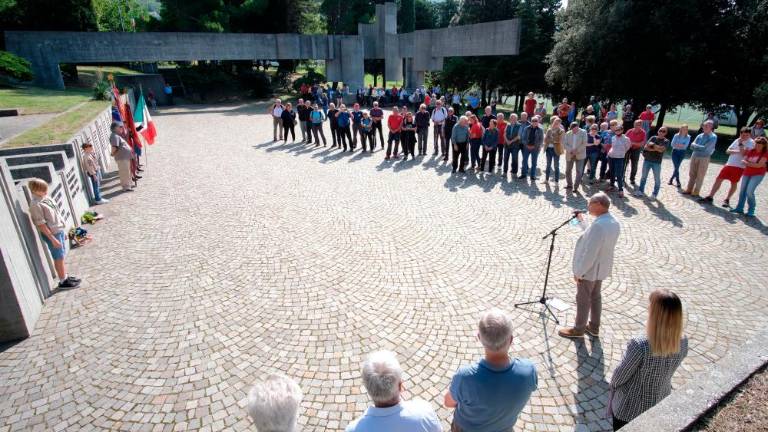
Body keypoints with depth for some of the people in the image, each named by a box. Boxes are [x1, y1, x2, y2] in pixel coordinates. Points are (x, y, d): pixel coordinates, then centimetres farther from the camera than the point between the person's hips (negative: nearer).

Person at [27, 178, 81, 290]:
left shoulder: (46, 198, 6)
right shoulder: (35, 204, -19)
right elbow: (40, 224, -19)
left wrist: (62, 231, 18)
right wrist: (53, 238, -19)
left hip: (59, 230, 8)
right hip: (52, 234, -8)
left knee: (62, 256, 17)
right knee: (59, 258, 3)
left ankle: (66, 276, 30)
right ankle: (63, 281, 15)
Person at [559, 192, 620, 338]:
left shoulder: (599, 225, -32)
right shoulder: (613, 222, -1)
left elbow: (590, 253, -30)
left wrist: (578, 272, -20)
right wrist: (581, 222, 10)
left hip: (589, 270, -9)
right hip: (601, 267, 9)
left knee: (583, 300, 9)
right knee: (595, 296, 22)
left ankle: (578, 329, 26)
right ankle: (594, 327, 38)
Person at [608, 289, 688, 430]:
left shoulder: (640, 346, -36)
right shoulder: (683, 344, -18)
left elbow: (620, 376, -21)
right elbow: (666, 370, -1)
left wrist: (612, 384, 1)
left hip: (630, 408, -5)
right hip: (660, 405, 5)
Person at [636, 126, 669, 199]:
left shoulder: (666, 141, -1)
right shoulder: (653, 138, 6)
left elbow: (661, 149, -17)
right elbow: (646, 147, -5)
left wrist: (652, 145, -10)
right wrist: (656, 148, -14)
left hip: (657, 162, -3)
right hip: (647, 160, 3)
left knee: (657, 179, 2)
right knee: (643, 177, 11)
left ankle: (655, 194, 10)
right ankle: (640, 191, 22)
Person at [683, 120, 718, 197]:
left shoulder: (713, 137, -6)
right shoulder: (699, 135, 9)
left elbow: (706, 148, -16)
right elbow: (692, 145, 1)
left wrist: (696, 146, -6)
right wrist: (701, 148, -13)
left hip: (704, 158, -5)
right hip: (694, 156, 5)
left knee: (700, 176, 1)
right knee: (692, 174, 8)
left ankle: (696, 192, 7)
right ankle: (689, 189, 16)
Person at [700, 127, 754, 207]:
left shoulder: (751, 142, -6)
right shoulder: (737, 140, 11)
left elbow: (743, 153, -17)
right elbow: (727, 151, 7)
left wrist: (740, 144, -16)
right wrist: (736, 151, -10)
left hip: (739, 166, -5)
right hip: (729, 164, 5)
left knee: (734, 183, 3)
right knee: (718, 179, 1)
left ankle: (727, 200, 13)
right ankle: (710, 197, 4)